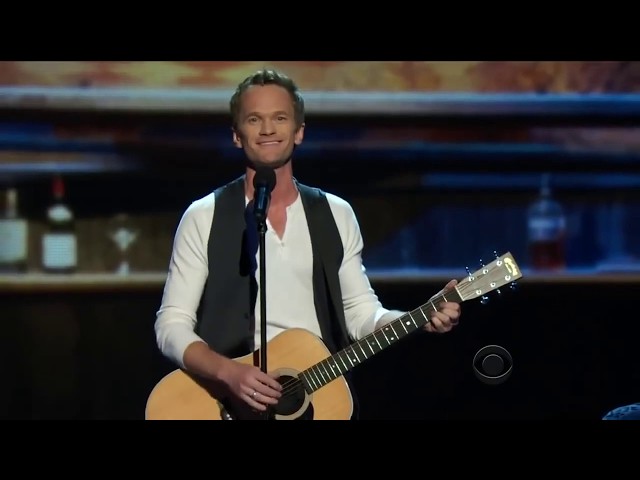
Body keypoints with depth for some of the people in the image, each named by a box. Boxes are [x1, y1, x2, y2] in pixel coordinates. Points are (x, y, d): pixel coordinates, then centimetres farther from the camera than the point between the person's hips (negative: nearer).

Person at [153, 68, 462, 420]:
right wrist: (229, 372, -19)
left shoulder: (336, 215, 11)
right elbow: (172, 327, -3)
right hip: (234, 400, -3)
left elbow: (361, 312, 12)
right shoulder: (203, 218, 1)